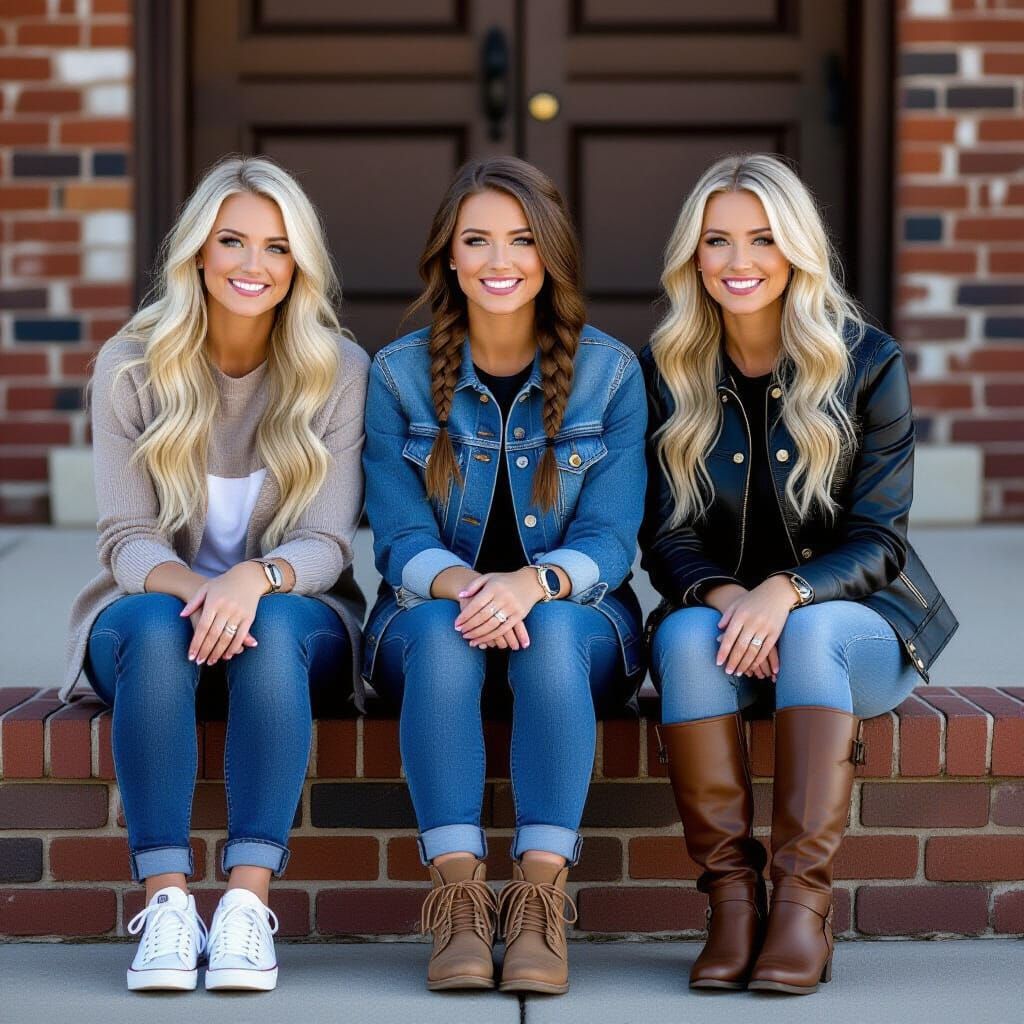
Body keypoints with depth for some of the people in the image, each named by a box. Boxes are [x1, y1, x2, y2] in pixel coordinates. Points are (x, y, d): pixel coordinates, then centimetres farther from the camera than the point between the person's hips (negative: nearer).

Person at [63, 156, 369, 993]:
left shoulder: (339, 371, -4)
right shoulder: (132, 365, -3)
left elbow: (326, 541, -10)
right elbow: (127, 538, -8)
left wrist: (256, 578, -33)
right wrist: (192, 587, -32)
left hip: (295, 619, 0)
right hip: (157, 605, 1)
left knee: (276, 624, -36)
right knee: (155, 626, -35)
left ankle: (250, 901, -39)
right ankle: (165, 900, -37)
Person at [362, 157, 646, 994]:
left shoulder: (610, 371, -2)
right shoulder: (400, 374, -1)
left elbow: (607, 542, -8)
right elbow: (400, 540, -6)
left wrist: (533, 583, -30)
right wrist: (460, 583, -29)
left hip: (576, 620, 0)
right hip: (432, 617, 0)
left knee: (553, 629, -35)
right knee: (441, 627, -34)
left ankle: (541, 898, -36)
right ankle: (457, 895, -36)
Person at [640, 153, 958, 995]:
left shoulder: (867, 362, -4)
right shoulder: (668, 372, 2)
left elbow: (876, 539, -8)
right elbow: (665, 537, 0)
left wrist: (786, 593, -27)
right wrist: (720, 593, -23)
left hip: (855, 619, -2)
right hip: (725, 614, 2)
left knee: (812, 632, -35)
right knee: (687, 634, -32)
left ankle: (804, 901, -36)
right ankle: (731, 895, -32)